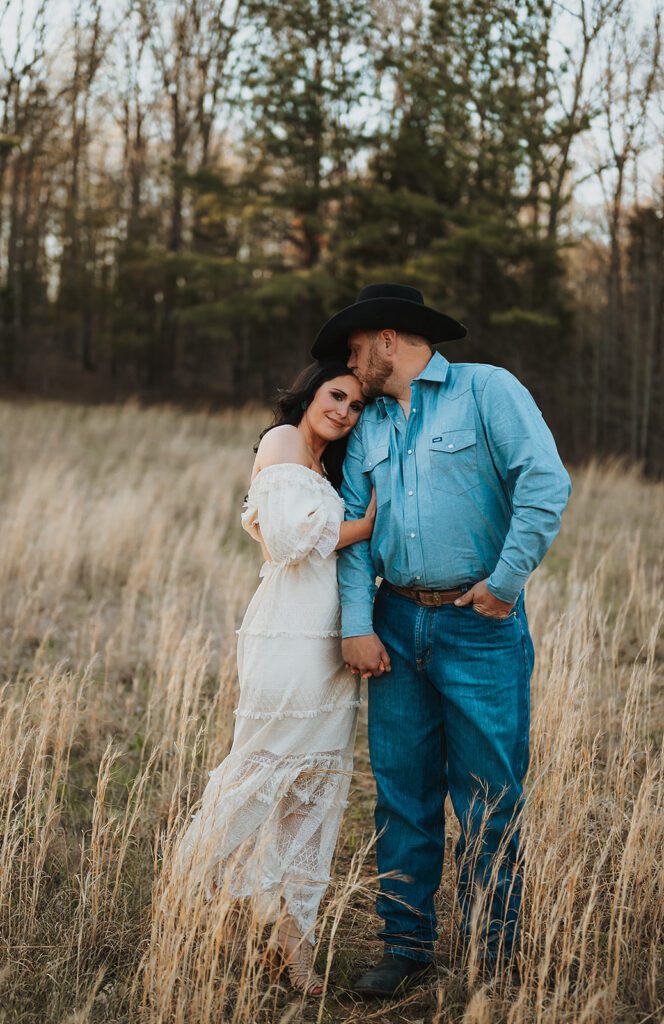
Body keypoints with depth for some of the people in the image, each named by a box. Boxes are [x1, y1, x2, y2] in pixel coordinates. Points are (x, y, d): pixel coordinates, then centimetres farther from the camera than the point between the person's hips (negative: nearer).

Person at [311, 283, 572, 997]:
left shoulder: (487, 390, -1)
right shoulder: (367, 425, 16)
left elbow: (545, 482, -12)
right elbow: (354, 530, 10)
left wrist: (507, 580, -14)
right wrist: (356, 623, -2)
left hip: (480, 626, -5)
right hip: (397, 626, 5)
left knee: (488, 800, 0)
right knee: (402, 792, 8)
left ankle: (493, 958, 13)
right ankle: (406, 944, 20)